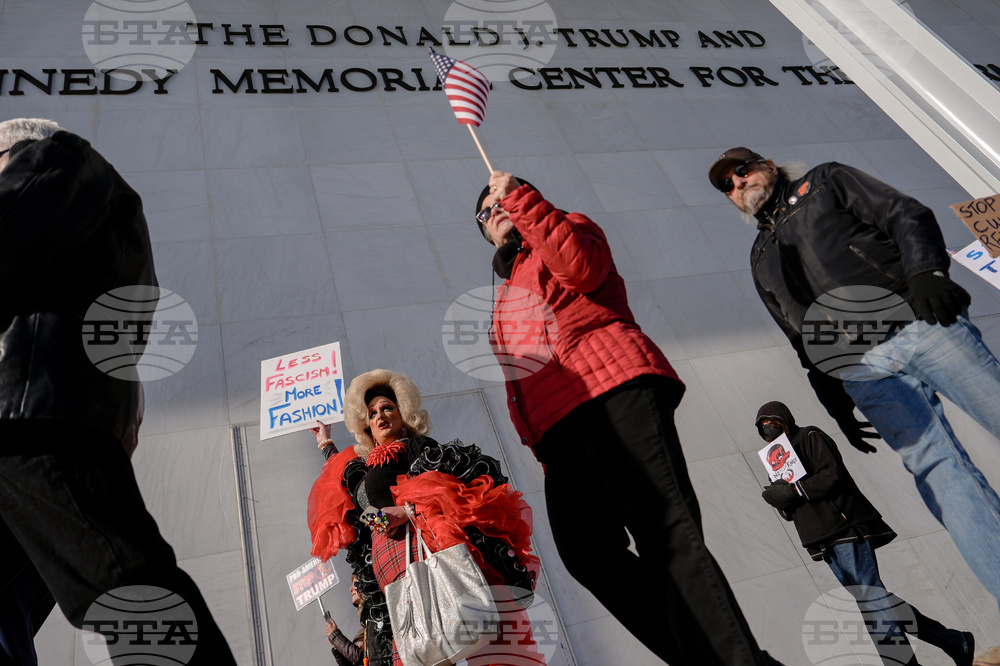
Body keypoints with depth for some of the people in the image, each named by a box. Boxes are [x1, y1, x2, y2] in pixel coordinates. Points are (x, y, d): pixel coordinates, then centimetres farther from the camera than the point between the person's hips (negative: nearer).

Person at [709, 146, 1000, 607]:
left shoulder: (824, 181, 20)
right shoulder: (762, 261, 27)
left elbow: (907, 215, 5)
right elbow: (805, 344, 23)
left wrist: (925, 271, -16)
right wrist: (837, 407, 13)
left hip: (920, 324, -2)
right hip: (863, 372, 2)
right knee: (935, 467, -12)